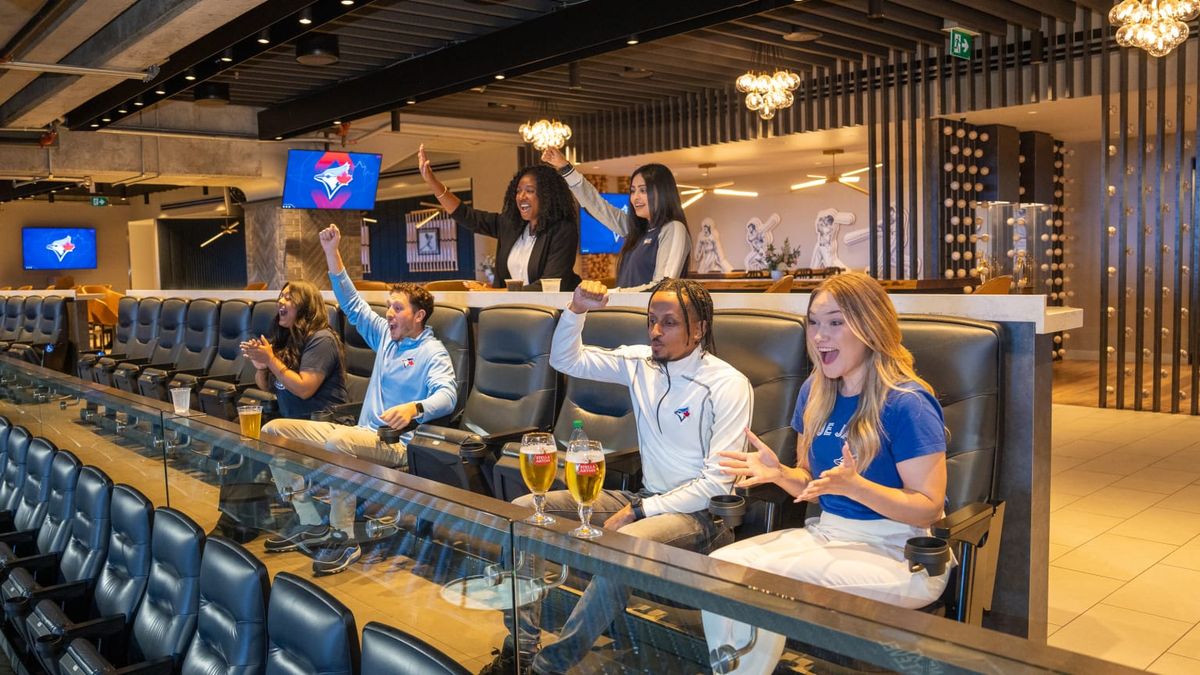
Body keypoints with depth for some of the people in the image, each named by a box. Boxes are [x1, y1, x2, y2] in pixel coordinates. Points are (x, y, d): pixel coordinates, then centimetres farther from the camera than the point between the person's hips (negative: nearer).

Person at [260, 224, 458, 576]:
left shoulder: (432, 352, -6)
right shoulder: (385, 336, 17)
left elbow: (447, 394, -22)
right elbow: (352, 303, 20)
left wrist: (414, 408, -44)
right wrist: (332, 254, 12)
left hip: (396, 443, -9)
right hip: (362, 433, 9)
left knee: (339, 441, -41)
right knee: (274, 430, 0)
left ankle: (344, 537, -26)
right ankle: (312, 524, -5)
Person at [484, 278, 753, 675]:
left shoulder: (728, 385, -13)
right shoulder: (641, 362, 4)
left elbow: (718, 482, -16)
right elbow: (566, 360, 11)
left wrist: (640, 510, -19)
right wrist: (576, 311, -7)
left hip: (699, 512, -7)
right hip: (644, 500, 7)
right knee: (522, 510, -5)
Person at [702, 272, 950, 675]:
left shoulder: (906, 403, -15)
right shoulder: (815, 392, 7)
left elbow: (928, 509, -15)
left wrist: (853, 485, -30)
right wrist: (779, 473, -6)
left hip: (897, 552, -7)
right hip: (826, 532, 7)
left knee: (763, 579, -27)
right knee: (719, 566, -15)